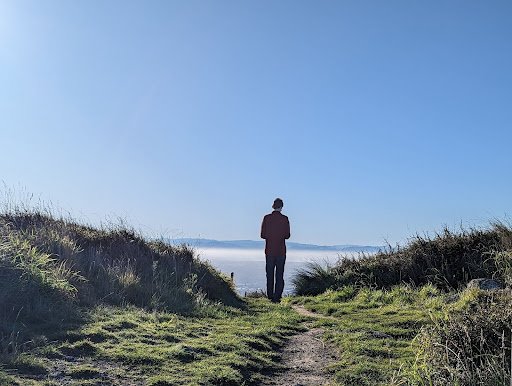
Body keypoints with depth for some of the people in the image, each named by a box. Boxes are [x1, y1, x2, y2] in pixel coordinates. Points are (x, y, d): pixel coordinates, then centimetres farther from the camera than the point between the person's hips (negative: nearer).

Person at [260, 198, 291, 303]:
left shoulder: (267, 218, -3)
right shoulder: (284, 219, -6)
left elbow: (262, 235, -2)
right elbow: (287, 235, -3)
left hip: (269, 250, 1)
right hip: (281, 250, -1)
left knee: (270, 274, 9)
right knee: (279, 274, 4)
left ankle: (270, 296, 11)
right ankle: (277, 297, 0)